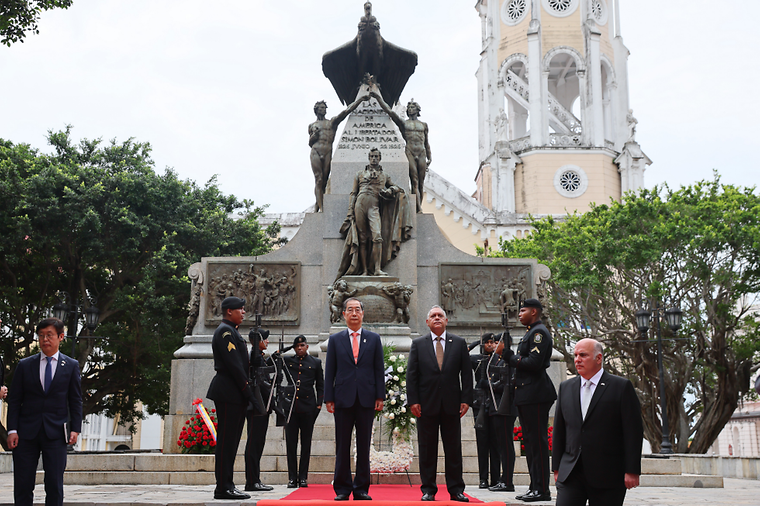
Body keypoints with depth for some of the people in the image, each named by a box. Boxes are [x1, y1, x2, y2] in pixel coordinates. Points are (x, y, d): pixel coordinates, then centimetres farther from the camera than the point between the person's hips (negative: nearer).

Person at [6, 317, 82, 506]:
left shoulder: (71, 366, 7)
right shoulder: (24, 365, 8)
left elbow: (75, 400, 7)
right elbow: (14, 400, 6)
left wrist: (75, 429, -3)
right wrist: (12, 430, -3)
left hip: (55, 433, -1)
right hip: (26, 432, 1)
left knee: (54, 485, 0)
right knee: (22, 485, 1)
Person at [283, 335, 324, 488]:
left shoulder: (315, 362, 11)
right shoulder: (287, 361, 13)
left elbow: (320, 386, 11)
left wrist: (319, 404, 3)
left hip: (308, 406, -1)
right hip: (290, 405, 1)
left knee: (306, 443, 3)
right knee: (291, 443, 1)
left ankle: (303, 477, 9)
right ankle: (292, 478, 5)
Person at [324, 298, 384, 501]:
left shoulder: (374, 339, 10)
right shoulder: (335, 340, 9)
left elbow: (379, 370, 7)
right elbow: (329, 371, 6)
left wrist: (380, 396, -1)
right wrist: (329, 398, -2)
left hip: (366, 399, 0)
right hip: (343, 399, 0)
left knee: (364, 446, 4)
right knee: (342, 447, 3)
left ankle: (361, 489, 11)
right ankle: (342, 489, 10)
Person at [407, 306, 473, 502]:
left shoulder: (459, 343, 8)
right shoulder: (418, 344, 7)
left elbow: (466, 373, 6)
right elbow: (411, 374, 3)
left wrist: (466, 399, -3)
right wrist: (413, 401, -6)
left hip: (451, 405, 1)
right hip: (427, 405, 0)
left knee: (453, 449, 5)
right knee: (427, 449, 4)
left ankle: (456, 490, 12)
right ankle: (428, 490, 12)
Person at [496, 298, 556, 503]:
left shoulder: (539, 332, -11)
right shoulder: (530, 333, 20)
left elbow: (533, 363, -21)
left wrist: (508, 355, -12)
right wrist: (506, 353, 6)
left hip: (536, 395, -11)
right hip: (526, 395, 11)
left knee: (538, 442, -7)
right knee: (529, 441, 13)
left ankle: (542, 490, -3)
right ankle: (535, 487, 19)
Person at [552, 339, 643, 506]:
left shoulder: (621, 387, -2)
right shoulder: (566, 387, 11)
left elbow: (633, 432, -4)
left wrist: (632, 471, -8)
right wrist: (557, 467, 10)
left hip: (608, 476, -3)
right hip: (570, 473, 3)